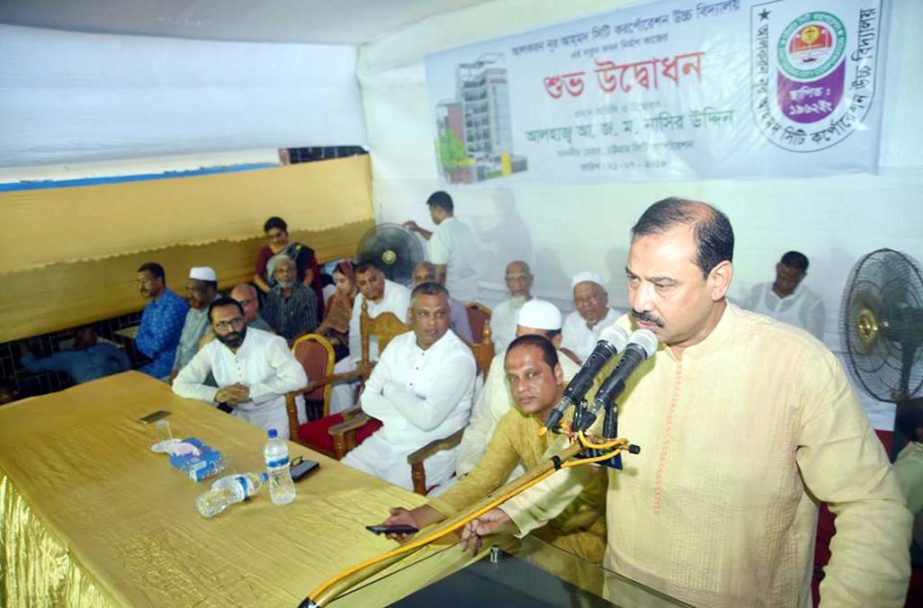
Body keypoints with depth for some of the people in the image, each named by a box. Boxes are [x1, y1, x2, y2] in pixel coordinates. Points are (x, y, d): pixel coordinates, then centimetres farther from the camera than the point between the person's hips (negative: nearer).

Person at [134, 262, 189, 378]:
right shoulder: (150, 306, 11)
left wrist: (144, 342, 0)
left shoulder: (173, 305, -19)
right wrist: (150, 343, -9)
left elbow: (159, 343, -19)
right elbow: (140, 338, 11)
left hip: (171, 366, -8)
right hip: (155, 362, 8)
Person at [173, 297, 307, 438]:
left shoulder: (270, 343, -16)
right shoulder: (210, 350, -2)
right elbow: (180, 384, 0)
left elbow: (298, 378, -23)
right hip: (240, 415, 5)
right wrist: (216, 394, -18)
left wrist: (251, 392, -24)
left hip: (274, 415, -5)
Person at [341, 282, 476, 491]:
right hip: (385, 440, 6)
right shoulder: (399, 344, 5)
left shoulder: (459, 357, -15)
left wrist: (391, 390, -9)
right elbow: (368, 399, 1)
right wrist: (412, 408, -13)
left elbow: (428, 418, -23)